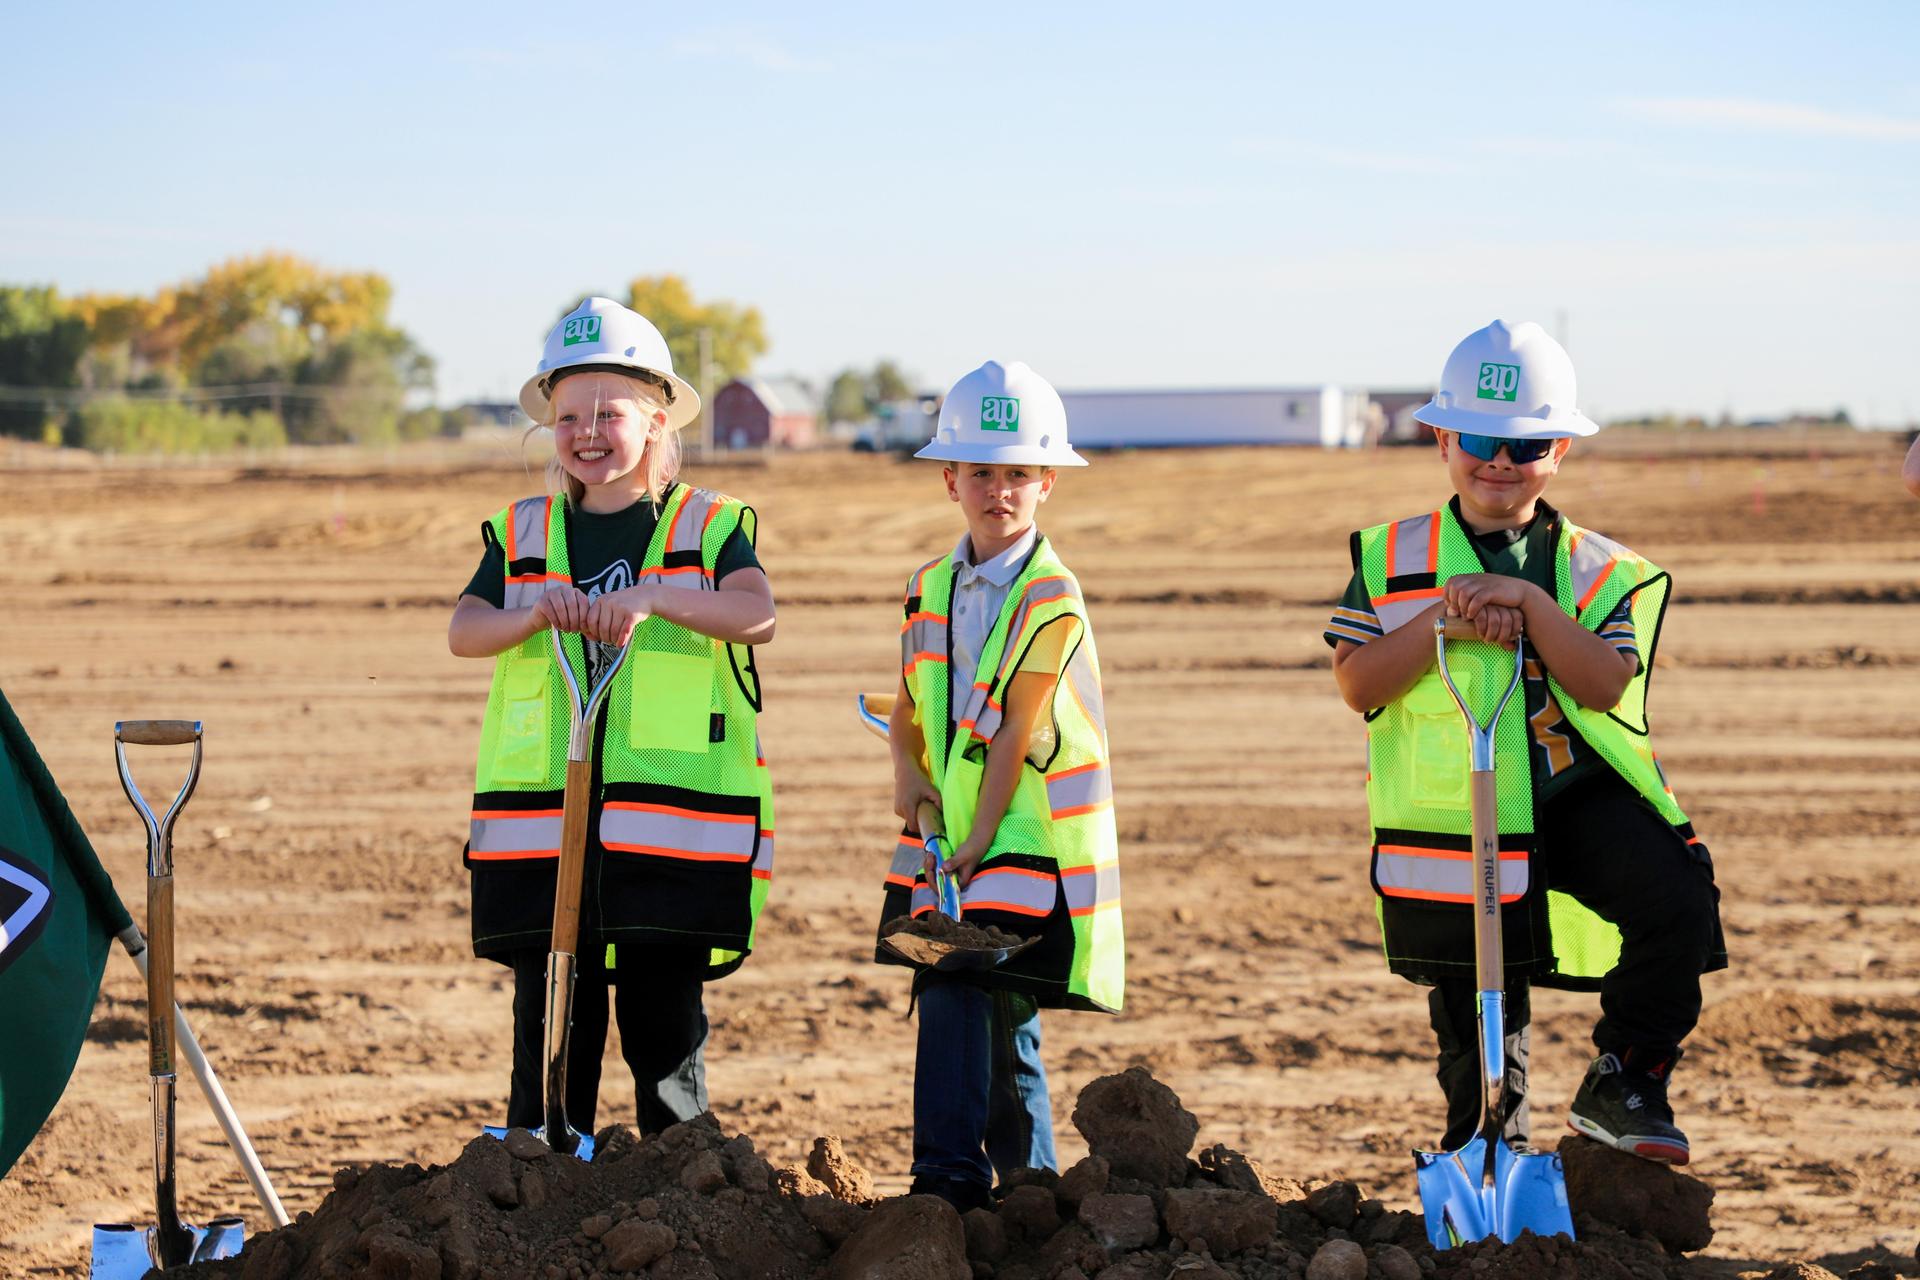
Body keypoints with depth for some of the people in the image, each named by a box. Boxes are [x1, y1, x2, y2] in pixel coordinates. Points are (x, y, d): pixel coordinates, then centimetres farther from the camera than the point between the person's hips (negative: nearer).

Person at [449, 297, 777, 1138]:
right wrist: (535, 613, -24)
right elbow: (463, 632, -3)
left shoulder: (709, 528, 5)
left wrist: (652, 598, -31)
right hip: (540, 834, 2)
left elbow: (756, 615, -15)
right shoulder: (522, 535, 13)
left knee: (665, 1036, 2)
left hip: (672, 835, -2)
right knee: (551, 1032, 2)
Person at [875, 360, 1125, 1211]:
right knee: (973, 1009, 9)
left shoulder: (1053, 599, -10)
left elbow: (1016, 730, -13)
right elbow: (910, 704, 19)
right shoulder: (931, 590, 10)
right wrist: (906, 771, -1)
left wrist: (982, 835, -15)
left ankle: (950, 1178, -19)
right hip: (948, 835, 7)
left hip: (1026, 832, -6)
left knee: (960, 996, -18)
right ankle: (1026, 1188, 18)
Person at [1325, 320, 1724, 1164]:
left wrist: (1530, 603, -22)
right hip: (1450, 819, 0)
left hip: (1577, 798, 0)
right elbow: (1356, 684, -7)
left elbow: (1605, 684, -11)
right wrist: (1445, 614, -18)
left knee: (1679, 904, -23)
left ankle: (1622, 1084, -6)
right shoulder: (1393, 558, 5)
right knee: (1473, 1018, 7)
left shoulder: (1600, 571, 5)